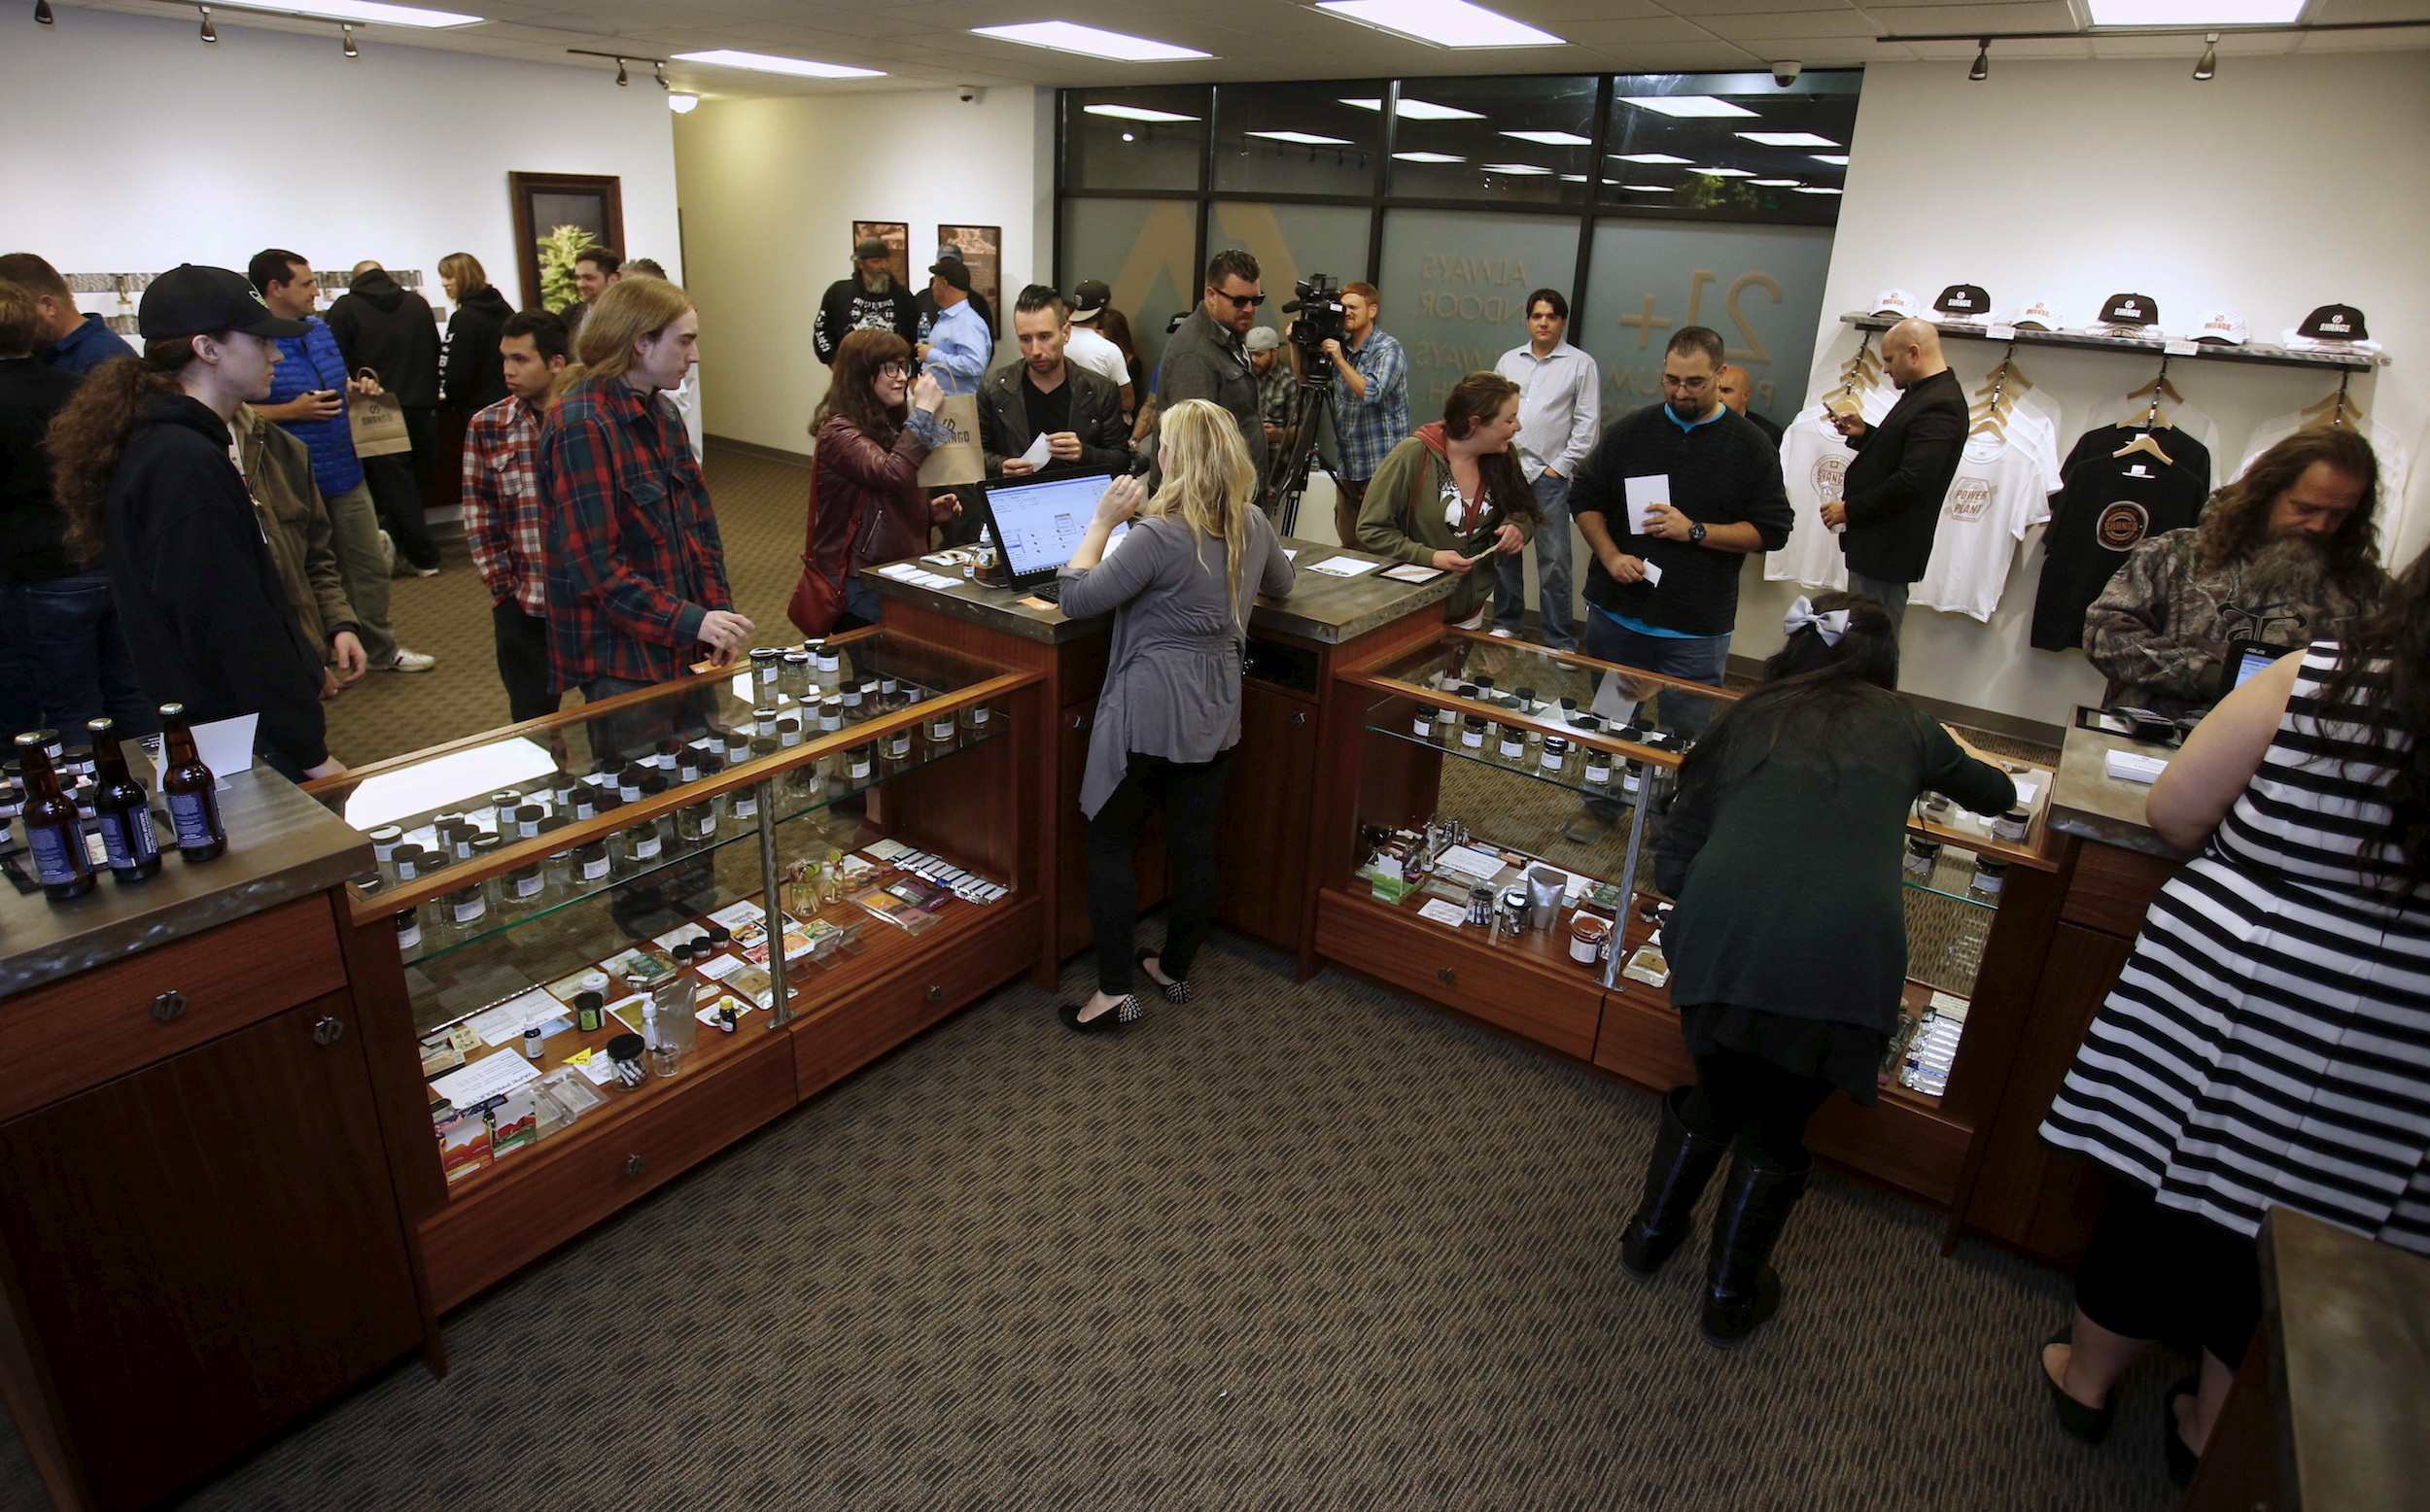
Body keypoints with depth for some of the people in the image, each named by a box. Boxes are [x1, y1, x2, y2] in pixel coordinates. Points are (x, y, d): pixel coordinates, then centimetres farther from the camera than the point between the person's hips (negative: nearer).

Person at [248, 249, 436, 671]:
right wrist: (291, 410, -21)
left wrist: (355, 387, 4)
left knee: (370, 566, 14)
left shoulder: (321, 329, 9)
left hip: (345, 474, 7)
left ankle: (381, 649, 29)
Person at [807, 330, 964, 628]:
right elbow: (892, 475, -28)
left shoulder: (889, 424, 17)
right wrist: (923, 411, -21)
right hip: (860, 581, -8)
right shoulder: (839, 431, -11)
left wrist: (931, 512, 6)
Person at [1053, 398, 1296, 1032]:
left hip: (1148, 711, -7)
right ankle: (1175, 968, 31)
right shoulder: (1253, 525, 2)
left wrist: (1103, 520, -9)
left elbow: (1078, 598, -17)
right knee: (1195, 843, 15)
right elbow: (1280, 583, 23)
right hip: (1215, 713, 7)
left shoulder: (1160, 535, -21)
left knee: (1110, 842, 7)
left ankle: (1114, 990, 8)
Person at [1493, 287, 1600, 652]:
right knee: (1504, 552, 11)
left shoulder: (1581, 364, 2)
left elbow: (1586, 423, -1)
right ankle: (1507, 623, 26)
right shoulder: (1509, 360, 14)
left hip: (1549, 475, -4)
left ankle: (1561, 642, -1)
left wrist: (1561, 466, -6)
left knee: (1554, 561, -6)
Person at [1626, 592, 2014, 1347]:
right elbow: (1998, 794, 41)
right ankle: (1731, 1296, 42)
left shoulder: (1745, 719, 20)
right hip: (1842, 952, -1)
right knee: (1777, 1123, 23)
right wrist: (1960, 754, 61)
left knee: (1714, 1091, 29)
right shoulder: (1902, 725, 19)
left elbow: (1672, 864, 13)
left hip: (1719, 937, 1)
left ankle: (1651, 1234, 48)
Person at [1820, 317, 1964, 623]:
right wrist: (1863, 434, 9)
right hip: (1876, 543, 10)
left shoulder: (1939, 405, -18)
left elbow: (1913, 480, -25)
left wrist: (1850, 509, -17)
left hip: (1889, 549, -10)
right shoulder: (1923, 394, 15)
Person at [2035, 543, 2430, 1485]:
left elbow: (2173, 813, -5)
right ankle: (2212, 1430, 39)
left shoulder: (2313, 679, -11)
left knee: (2160, 1202, 17)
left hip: (2228, 999, -1)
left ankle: (2088, 1378, 38)